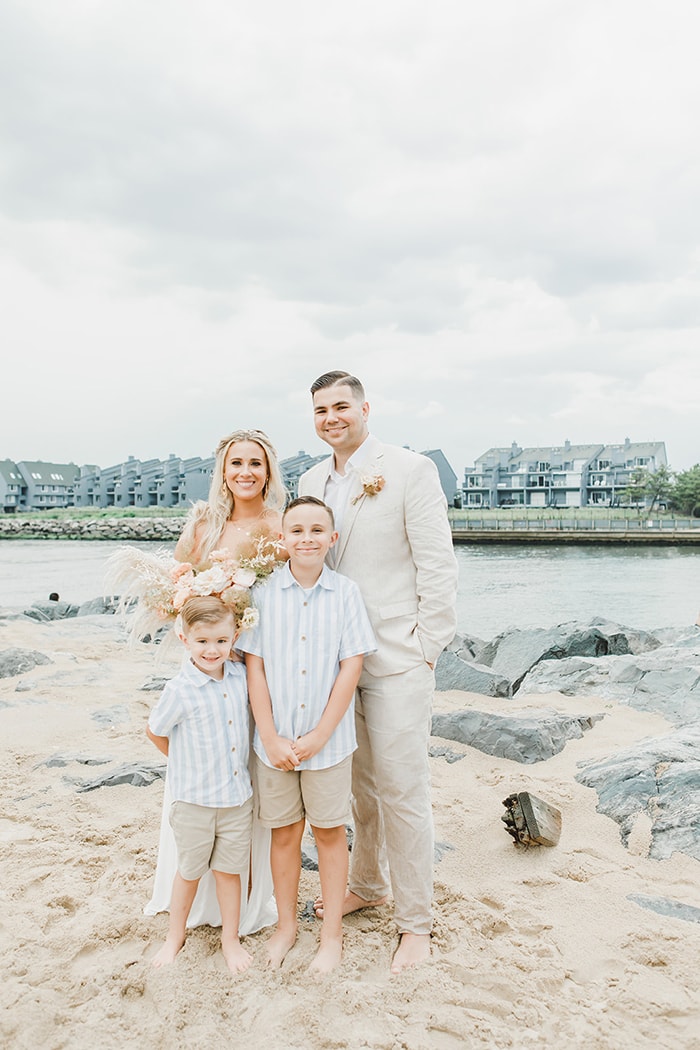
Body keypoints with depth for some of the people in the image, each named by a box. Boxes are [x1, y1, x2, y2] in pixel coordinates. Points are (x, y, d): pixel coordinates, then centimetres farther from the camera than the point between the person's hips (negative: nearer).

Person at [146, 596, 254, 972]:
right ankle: (175, 937, 40)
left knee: (229, 869, 17)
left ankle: (231, 940, 36)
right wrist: (185, 763, 6)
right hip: (194, 799, -3)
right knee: (189, 871, 17)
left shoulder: (241, 675, -6)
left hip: (238, 795, 3)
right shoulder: (180, 690, -20)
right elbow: (155, 732, -3)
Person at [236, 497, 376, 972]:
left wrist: (319, 736, -11)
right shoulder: (264, 593, -5)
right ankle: (286, 925, 36)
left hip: (328, 739, -1)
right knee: (284, 831, 15)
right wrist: (271, 737, -9)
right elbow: (255, 668, -4)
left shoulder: (346, 593, -7)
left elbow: (351, 668, -8)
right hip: (275, 740, 1)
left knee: (330, 830, 13)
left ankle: (332, 933, 31)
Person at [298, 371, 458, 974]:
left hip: (397, 660, -5)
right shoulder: (311, 482, 11)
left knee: (403, 792, 2)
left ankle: (416, 922, 20)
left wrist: (428, 648, -11)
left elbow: (436, 563, -10)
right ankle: (368, 885, 40)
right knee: (359, 785, 19)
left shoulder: (411, 470, -8)